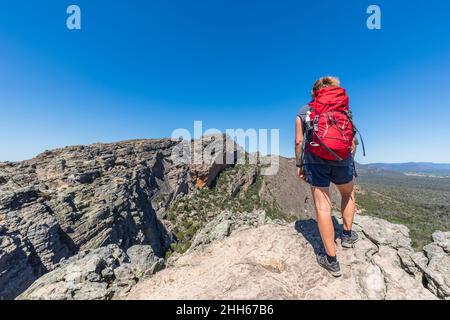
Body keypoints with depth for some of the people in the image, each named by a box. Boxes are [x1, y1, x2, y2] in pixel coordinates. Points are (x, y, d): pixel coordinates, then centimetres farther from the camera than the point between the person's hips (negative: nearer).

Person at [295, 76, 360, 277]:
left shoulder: (303, 111, 15)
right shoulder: (345, 109, 20)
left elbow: (299, 141, 4)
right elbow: (353, 141, 14)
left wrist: (299, 165, 10)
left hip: (315, 159, -2)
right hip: (342, 158, 3)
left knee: (323, 207, 2)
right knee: (349, 193, 30)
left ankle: (331, 260, 12)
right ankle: (347, 234, 39)